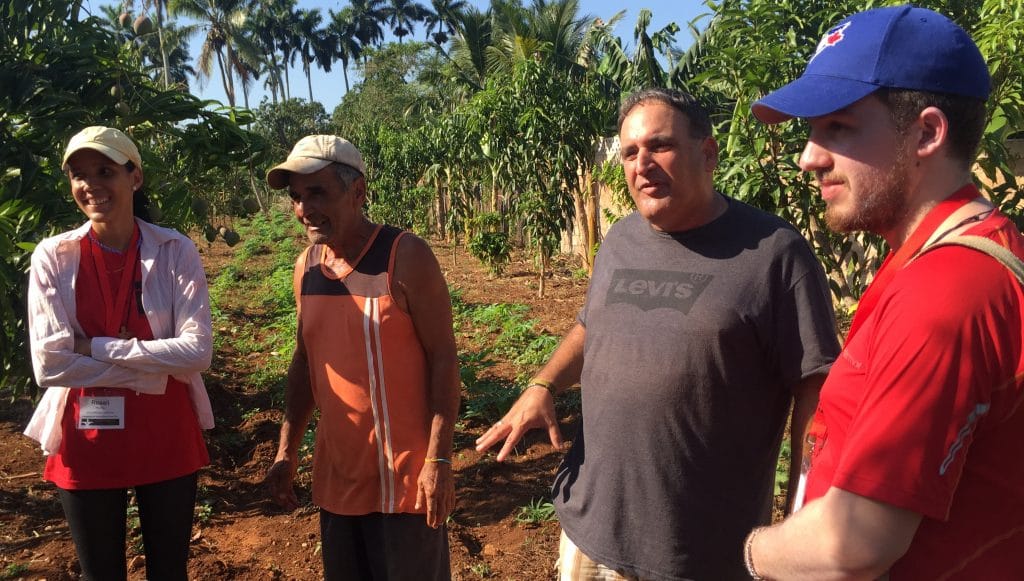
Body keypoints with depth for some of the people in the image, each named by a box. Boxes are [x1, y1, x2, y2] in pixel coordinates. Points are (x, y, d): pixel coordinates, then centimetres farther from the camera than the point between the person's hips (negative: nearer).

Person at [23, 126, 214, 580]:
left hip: (166, 438, 0)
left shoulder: (175, 251, -8)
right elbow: (48, 364, -13)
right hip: (87, 442, 1)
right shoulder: (52, 257, -7)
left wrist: (95, 347, -18)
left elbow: (197, 351, -16)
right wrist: (154, 368, -17)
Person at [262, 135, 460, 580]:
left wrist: (439, 461, -17)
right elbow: (304, 360, 13)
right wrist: (288, 451, 12)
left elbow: (443, 357, -14)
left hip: (403, 473, -6)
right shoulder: (306, 266, 5)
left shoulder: (405, 257, -14)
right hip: (337, 472, 6)